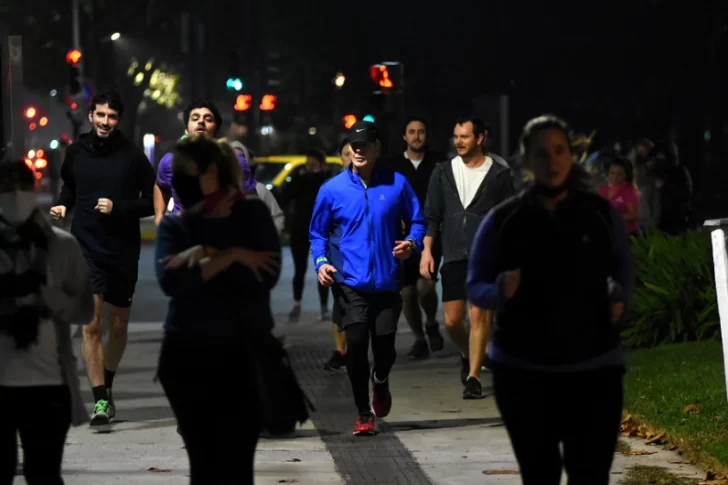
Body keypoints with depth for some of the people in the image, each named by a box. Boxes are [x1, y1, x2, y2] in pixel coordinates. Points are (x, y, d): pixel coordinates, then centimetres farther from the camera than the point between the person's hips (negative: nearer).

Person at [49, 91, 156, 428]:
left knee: (118, 327, 13)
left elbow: (152, 201, -3)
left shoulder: (133, 157, -4)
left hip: (123, 251, 0)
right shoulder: (76, 153, 2)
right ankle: (100, 400, -12)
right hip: (87, 249, 0)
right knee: (91, 325, -12)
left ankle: (107, 386, 35)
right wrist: (63, 205, 0)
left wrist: (118, 207, -16)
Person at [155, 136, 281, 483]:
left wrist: (206, 255, -12)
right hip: (189, 356, 2)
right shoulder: (174, 225, 5)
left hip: (245, 355, -2)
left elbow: (266, 275, -12)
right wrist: (231, 257, -15)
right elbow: (171, 281, -12)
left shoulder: (253, 215, 2)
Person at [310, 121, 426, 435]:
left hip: (387, 281, 1)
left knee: (384, 345, 3)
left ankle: (380, 382, 41)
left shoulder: (397, 185, 1)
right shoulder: (332, 190, 3)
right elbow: (318, 233, 12)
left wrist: (412, 242, -11)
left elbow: (416, 221, 9)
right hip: (350, 282, -1)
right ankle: (364, 413, 2)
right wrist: (321, 262, -4)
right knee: (356, 342, -12)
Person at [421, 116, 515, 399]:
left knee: (478, 315, -13)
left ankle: (473, 377, -8)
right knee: (452, 320, 4)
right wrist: (427, 250, 0)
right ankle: (469, 356, 33)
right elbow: (431, 216, 11)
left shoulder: (498, 175, 2)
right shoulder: (443, 173, 10)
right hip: (453, 256, 3)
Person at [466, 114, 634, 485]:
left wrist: (620, 299, -6)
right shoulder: (503, 220, 1)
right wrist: (500, 291, -18)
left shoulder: (602, 215, 3)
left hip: (594, 370, 0)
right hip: (523, 373, 1)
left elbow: (624, 270, 16)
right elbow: (474, 287, 4)